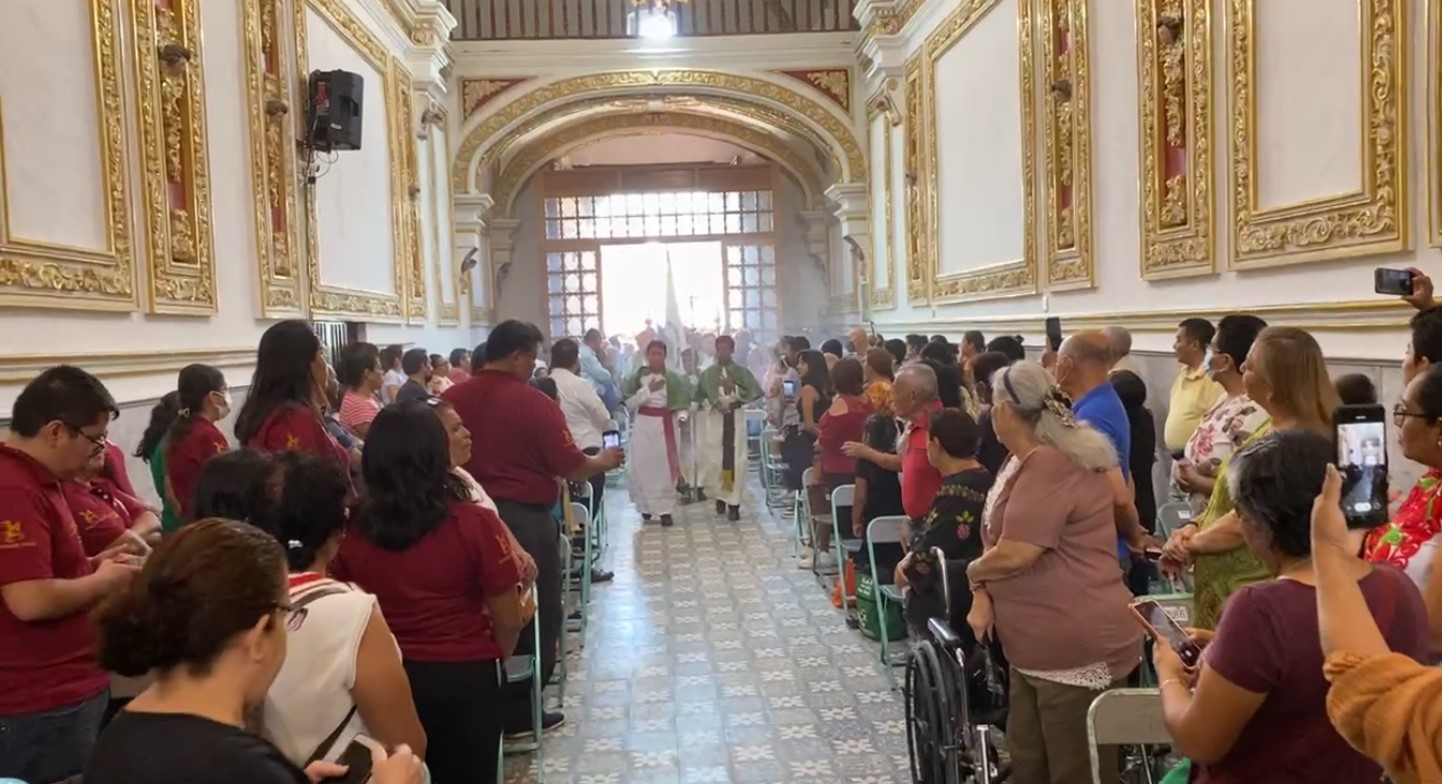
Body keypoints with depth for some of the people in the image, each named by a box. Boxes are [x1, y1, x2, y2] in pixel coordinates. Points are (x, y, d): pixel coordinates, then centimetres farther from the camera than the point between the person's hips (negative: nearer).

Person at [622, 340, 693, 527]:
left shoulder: (674, 378, 1)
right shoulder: (637, 376, 1)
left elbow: (681, 403, 1)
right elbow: (630, 403, -4)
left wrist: (681, 415, -18)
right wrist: (648, 390, -13)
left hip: (666, 425, 0)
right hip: (644, 425, 0)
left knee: (666, 467, -1)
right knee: (643, 466, 3)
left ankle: (665, 509, 4)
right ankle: (645, 505, 18)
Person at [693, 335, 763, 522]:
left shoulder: (742, 371, 8)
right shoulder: (708, 373, 9)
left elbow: (753, 393, -1)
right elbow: (700, 397, 4)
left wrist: (733, 387, -11)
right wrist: (715, 404, -12)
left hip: (735, 419, -1)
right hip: (714, 420, 1)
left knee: (735, 460, -7)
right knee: (714, 459, -2)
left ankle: (734, 503, -5)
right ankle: (720, 495, 17)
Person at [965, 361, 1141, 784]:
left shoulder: (1051, 463, -21)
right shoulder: (1023, 461, 14)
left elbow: (1014, 555, -24)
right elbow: (996, 542, 14)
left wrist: (973, 571, -4)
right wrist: (983, 595, -3)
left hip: (1078, 646, -10)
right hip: (1037, 645, 10)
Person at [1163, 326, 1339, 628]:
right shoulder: (1272, 429, 9)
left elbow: (1242, 524, -24)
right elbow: (1230, 499, 14)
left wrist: (1189, 544, -9)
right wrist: (1194, 527, -2)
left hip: (1248, 595, -9)